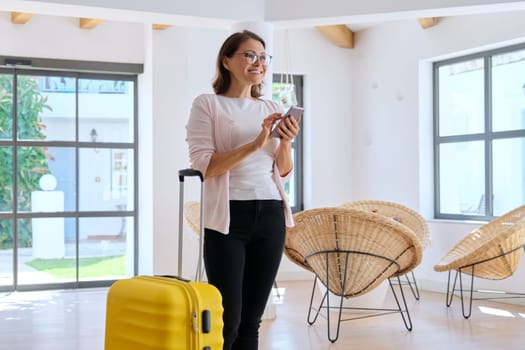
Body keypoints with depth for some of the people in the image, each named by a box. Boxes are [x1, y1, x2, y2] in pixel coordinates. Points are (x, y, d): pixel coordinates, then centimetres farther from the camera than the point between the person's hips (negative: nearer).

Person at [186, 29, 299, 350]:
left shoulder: (272, 108, 14)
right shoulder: (208, 104, 0)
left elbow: (283, 173, 14)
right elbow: (204, 165, -11)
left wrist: (285, 143, -5)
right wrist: (255, 144, -18)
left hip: (270, 216, 5)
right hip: (229, 217, -5)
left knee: (251, 320, 9)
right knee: (227, 320, -5)